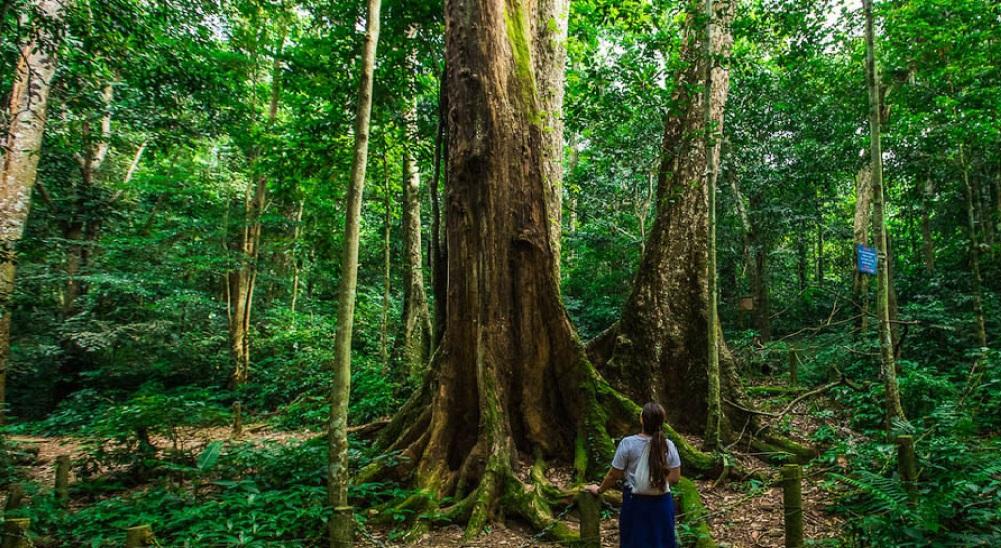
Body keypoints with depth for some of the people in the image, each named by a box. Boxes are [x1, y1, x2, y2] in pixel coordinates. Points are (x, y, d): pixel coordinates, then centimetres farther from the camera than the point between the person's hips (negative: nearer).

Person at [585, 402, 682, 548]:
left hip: (636, 503, -2)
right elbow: (675, 477, -4)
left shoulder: (628, 443, -15)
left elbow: (614, 475, -8)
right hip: (661, 503, 2)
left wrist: (599, 490, 8)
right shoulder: (668, 445, -8)